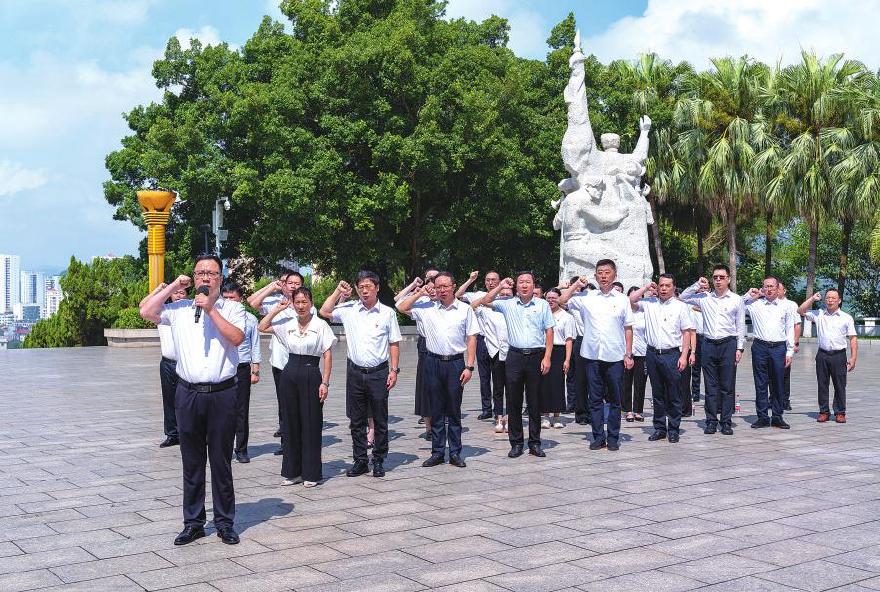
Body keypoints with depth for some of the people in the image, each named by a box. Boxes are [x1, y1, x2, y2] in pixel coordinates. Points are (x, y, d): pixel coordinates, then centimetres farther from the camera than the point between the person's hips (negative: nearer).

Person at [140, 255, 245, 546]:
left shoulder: (232, 308, 4)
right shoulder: (179, 309, 10)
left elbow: (237, 338, -12)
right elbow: (146, 311, 0)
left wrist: (211, 310, -13)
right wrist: (172, 286, 3)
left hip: (222, 394, -2)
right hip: (188, 393, 2)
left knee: (221, 461, 5)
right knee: (191, 462, 9)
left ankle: (225, 522, 16)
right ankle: (193, 522, 19)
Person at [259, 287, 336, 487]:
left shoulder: (320, 325, -5)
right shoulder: (287, 324, 7)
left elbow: (327, 355, -5)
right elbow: (262, 327, 14)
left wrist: (325, 382, -10)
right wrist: (277, 309, 7)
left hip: (311, 375, -4)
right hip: (289, 373, 4)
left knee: (311, 424, 1)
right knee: (290, 423, 9)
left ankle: (311, 474, 11)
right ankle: (292, 471, 20)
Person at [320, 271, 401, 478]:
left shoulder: (387, 313, 0)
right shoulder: (349, 309, 5)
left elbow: (394, 344, 3)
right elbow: (324, 312, 4)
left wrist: (394, 370, -3)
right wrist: (338, 291, 3)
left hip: (379, 372, -2)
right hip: (355, 372, 2)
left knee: (380, 420, 5)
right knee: (356, 420, 8)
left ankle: (379, 461, 16)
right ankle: (360, 461, 18)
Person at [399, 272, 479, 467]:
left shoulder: (465, 309, 2)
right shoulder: (427, 307, 6)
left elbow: (471, 339, 1)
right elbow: (401, 307, 9)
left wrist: (469, 367, -5)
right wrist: (419, 293, 3)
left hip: (456, 363, -1)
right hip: (433, 362, 2)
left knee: (454, 411, 5)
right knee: (436, 411, 7)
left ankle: (455, 453, 12)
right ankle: (437, 453, 14)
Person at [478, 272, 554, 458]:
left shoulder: (543, 305, 5)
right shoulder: (508, 304, 7)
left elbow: (549, 332, 3)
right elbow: (485, 302, 7)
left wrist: (547, 357, -4)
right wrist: (501, 286, 5)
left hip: (536, 356, -1)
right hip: (515, 357, 1)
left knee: (534, 402, 5)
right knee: (513, 402, 3)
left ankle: (535, 443, 14)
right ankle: (516, 443, 12)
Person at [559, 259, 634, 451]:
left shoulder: (622, 299, 5)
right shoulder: (587, 297, 6)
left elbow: (628, 328, 6)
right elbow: (562, 300, 7)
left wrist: (628, 354, 2)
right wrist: (576, 284, 6)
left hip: (615, 356, -1)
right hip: (592, 356, 1)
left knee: (614, 400, 5)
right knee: (595, 399, 6)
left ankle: (613, 438, 14)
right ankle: (598, 437, 13)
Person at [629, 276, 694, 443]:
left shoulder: (681, 306, 1)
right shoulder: (649, 303, 9)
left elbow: (687, 332, -1)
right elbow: (630, 300, 2)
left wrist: (684, 356, -9)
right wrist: (646, 288, 4)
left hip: (672, 354, -3)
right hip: (652, 353, 3)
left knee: (674, 396, 1)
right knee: (657, 394, 10)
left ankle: (673, 430, 10)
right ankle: (659, 428, 18)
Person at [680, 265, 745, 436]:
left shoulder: (736, 300, 4)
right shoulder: (704, 297, 8)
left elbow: (741, 326, 5)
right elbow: (683, 298, 12)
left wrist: (739, 348, -1)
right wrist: (698, 285, 2)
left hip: (728, 344, -2)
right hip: (709, 344, 2)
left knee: (727, 386, 1)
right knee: (710, 385, 5)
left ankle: (726, 422, 7)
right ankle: (711, 421, 10)